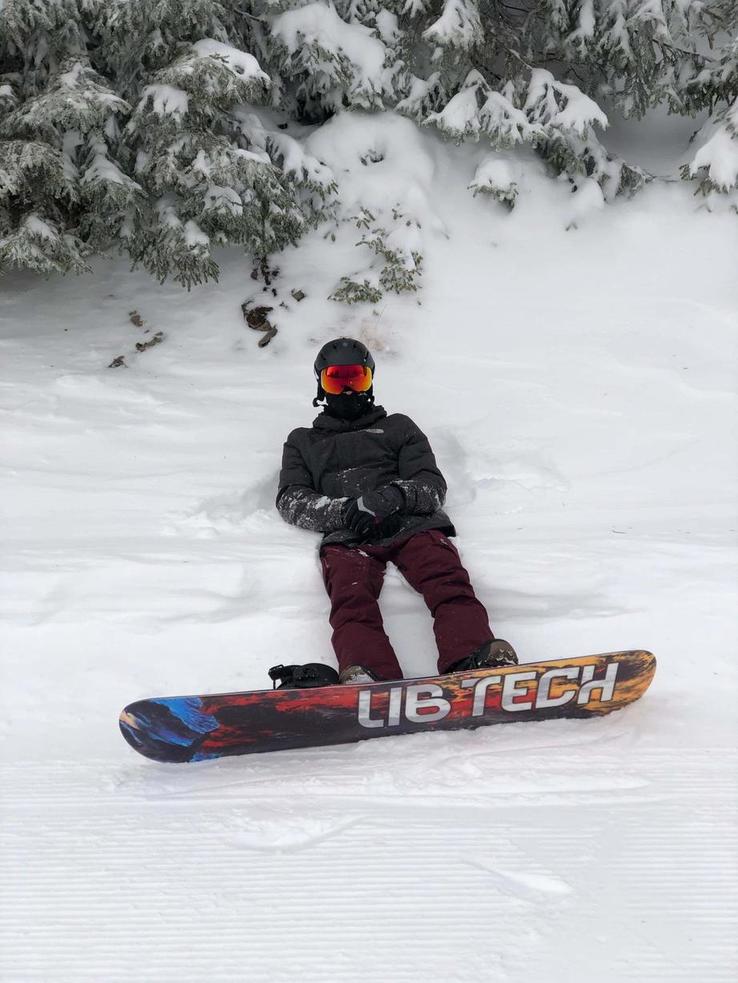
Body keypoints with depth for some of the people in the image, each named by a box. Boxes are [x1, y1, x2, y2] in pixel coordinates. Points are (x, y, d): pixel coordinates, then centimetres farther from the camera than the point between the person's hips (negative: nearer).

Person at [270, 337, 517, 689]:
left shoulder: (399, 426, 33)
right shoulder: (303, 441, 35)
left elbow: (432, 485, 17)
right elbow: (290, 500, 16)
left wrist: (395, 495, -9)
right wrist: (345, 509, -6)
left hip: (414, 524, 1)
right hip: (346, 537, -1)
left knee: (450, 584, -33)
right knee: (352, 599, -36)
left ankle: (479, 666, -58)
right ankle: (366, 682, -63)